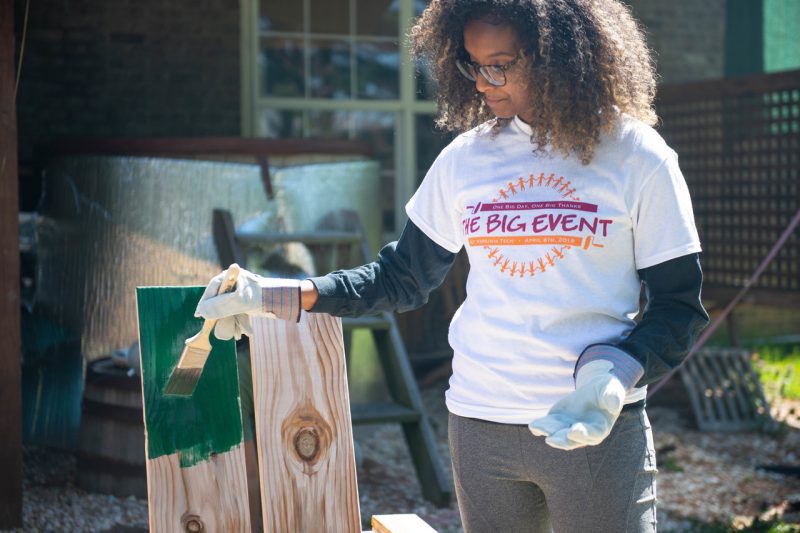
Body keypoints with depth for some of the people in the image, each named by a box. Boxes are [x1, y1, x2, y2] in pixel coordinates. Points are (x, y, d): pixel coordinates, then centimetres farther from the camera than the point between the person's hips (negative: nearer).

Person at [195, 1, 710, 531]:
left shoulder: (638, 158, -6)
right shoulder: (465, 158, 4)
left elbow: (678, 307, -4)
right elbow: (402, 278, 10)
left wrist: (615, 375, -22)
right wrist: (283, 295, -1)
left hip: (599, 430, -3)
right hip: (480, 423, 3)